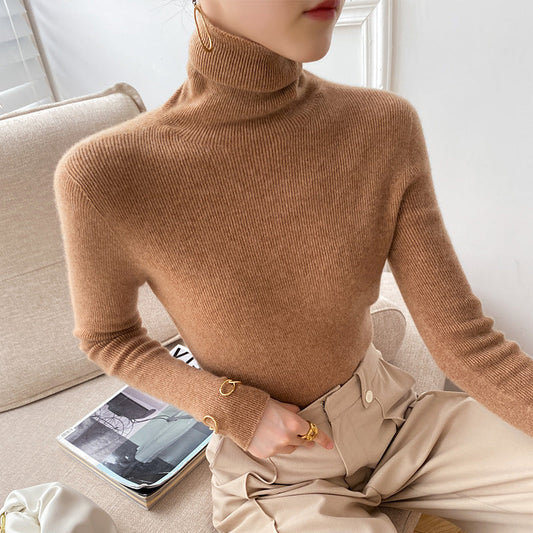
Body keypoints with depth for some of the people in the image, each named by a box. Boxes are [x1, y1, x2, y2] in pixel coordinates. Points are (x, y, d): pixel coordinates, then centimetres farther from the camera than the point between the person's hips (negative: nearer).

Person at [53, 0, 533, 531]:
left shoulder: (385, 126, -14)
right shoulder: (103, 176, -23)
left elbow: (463, 338, -12)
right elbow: (106, 336, -4)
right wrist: (235, 410, -15)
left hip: (396, 420, 4)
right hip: (274, 479, -3)